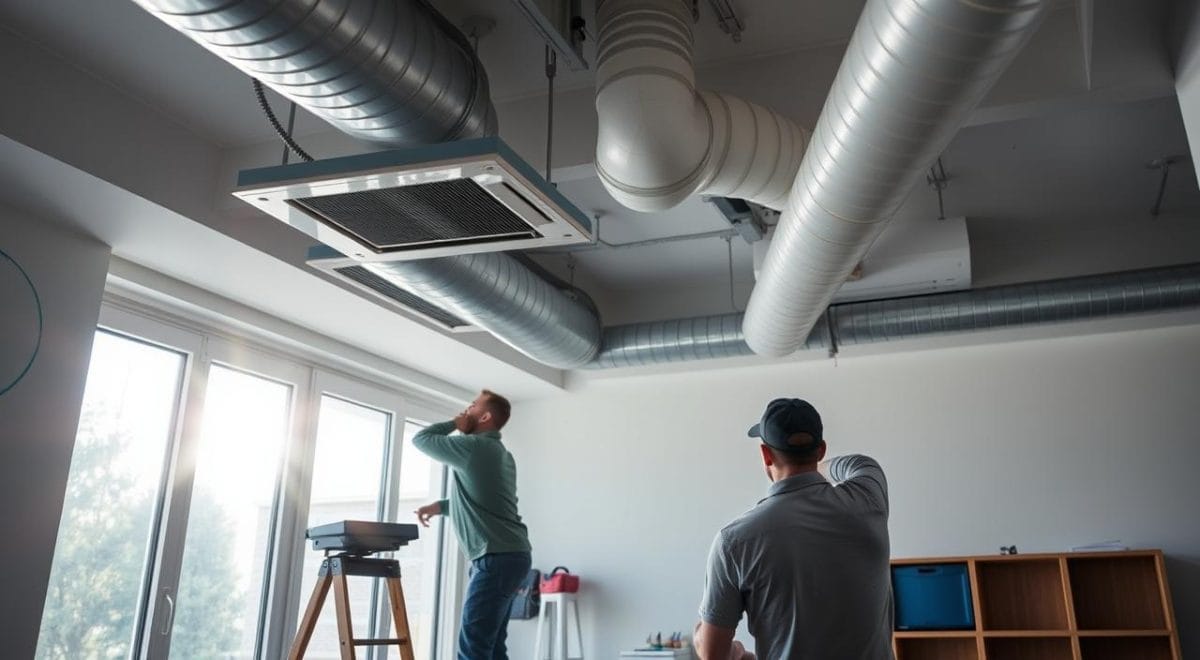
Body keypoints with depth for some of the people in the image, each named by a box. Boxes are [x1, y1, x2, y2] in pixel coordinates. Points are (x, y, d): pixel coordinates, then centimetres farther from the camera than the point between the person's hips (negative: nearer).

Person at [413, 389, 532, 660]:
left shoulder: (474, 446, -11)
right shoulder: (499, 453, 19)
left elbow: (421, 439, -1)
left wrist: (455, 424, 11)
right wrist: (440, 506, 18)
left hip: (497, 558, -10)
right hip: (509, 555, 10)